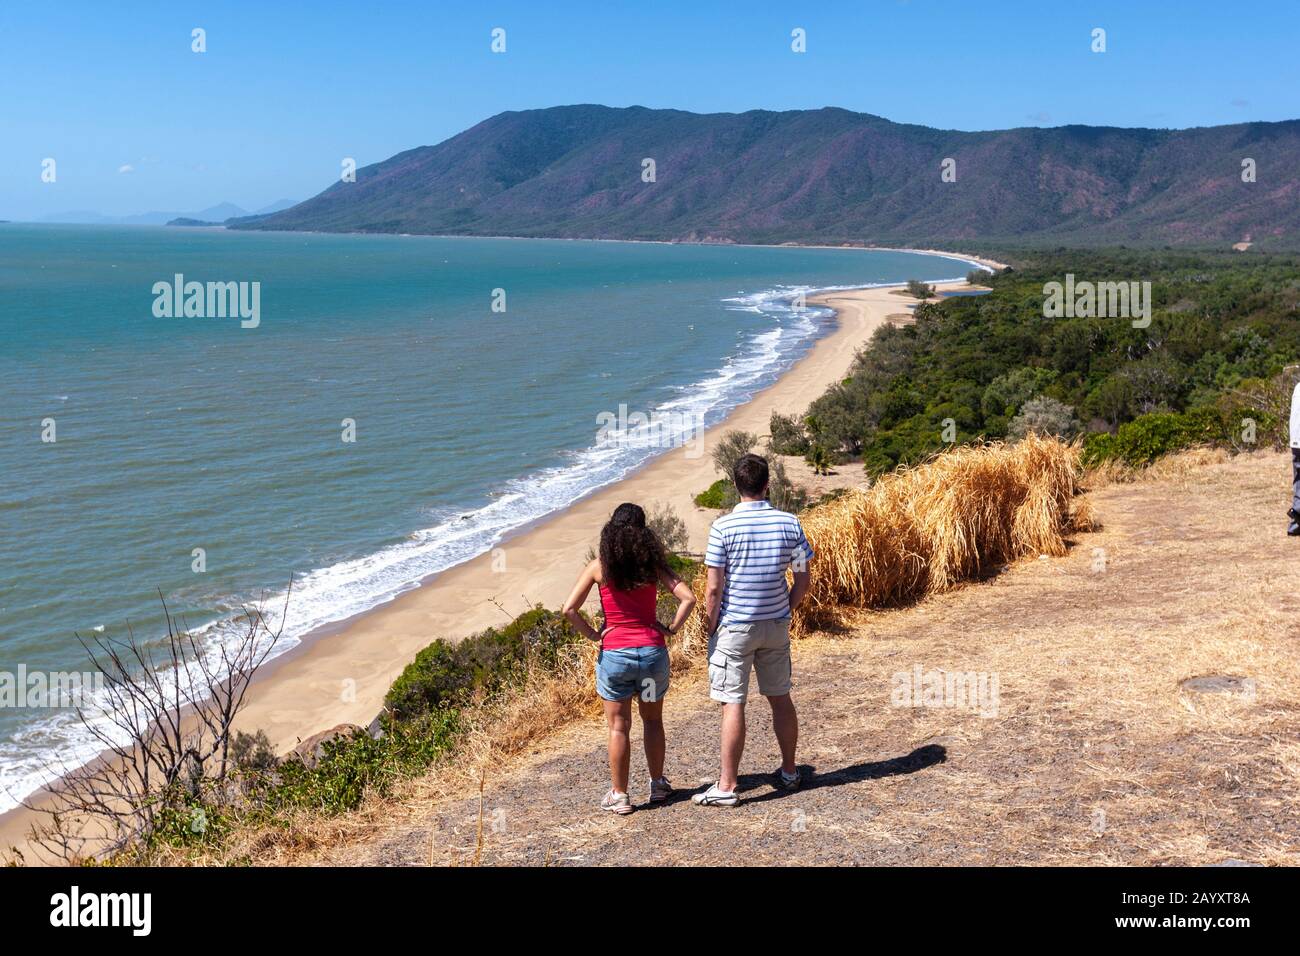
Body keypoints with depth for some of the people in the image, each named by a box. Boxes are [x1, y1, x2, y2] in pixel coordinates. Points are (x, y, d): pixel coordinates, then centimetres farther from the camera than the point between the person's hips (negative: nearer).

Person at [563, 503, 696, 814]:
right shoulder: (653, 565, -2)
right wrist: (671, 629, -1)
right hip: (652, 651, 2)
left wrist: (592, 635, -1)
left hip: (614, 653, -2)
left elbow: (569, 609, -11)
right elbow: (688, 598, -10)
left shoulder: (599, 567, -5)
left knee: (618, 727, 9)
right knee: (653, 721, 20)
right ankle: (657, 785, 30)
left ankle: (619, 795, 15)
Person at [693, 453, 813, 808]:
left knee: (733, 705, -1)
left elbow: (714, 588, -14)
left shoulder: (723, 528, -14)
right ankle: (789, 772, 29)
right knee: (781, 698, 17)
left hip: (734, 627, -4)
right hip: (776, 626, 4)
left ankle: (726, 787, 3)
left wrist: (711, 627, -1)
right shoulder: (789, 524, -3)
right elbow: (802, 581, 2)